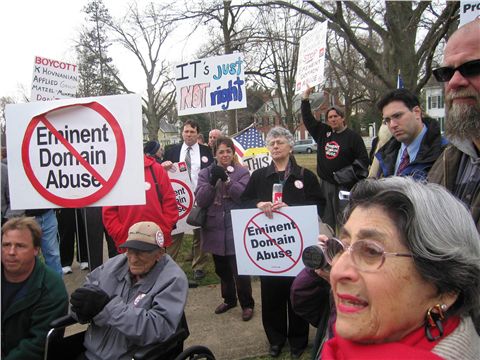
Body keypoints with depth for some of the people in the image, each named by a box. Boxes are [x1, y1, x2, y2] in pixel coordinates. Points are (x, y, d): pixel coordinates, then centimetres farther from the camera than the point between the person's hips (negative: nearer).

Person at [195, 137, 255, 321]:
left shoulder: (242, 172, 0)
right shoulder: (206, 173, 5)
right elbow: (200, 200, -6)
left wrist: (226, 179, -23)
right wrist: (212, 182, -20)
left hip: (236, 228, -3)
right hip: (215, 228, 4)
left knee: (239, 268, -4)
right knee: (221, 268, 17)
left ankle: (247, 304, 16)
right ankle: (229, 299, 38)